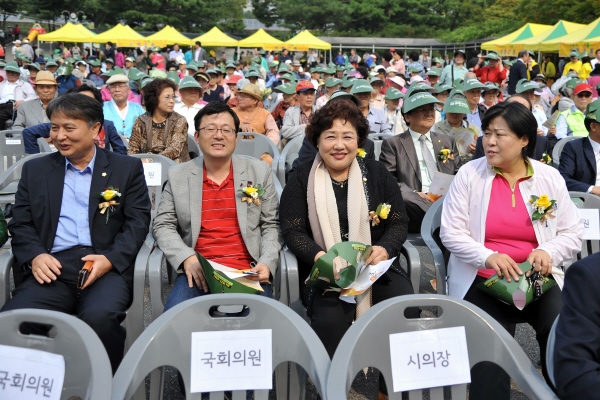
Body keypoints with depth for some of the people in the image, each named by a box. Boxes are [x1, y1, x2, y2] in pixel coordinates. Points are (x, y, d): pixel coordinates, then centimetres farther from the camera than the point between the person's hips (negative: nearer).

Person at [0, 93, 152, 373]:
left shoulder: (127, 168, 12)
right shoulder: (35, 170, 19)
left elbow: (138, 222, 4)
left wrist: (110, 259, -13)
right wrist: (35, 256, -8)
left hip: (107, 267, -2)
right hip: (53, 267, 2)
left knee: (99, 317, -34)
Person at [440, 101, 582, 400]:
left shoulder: (550, 178, 4)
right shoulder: (469, 174, -2)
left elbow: (572, 233, 8)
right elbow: (450, 233, -4)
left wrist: (549, 251, -14)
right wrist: (488, 256, -20)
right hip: (481, 280, -2)